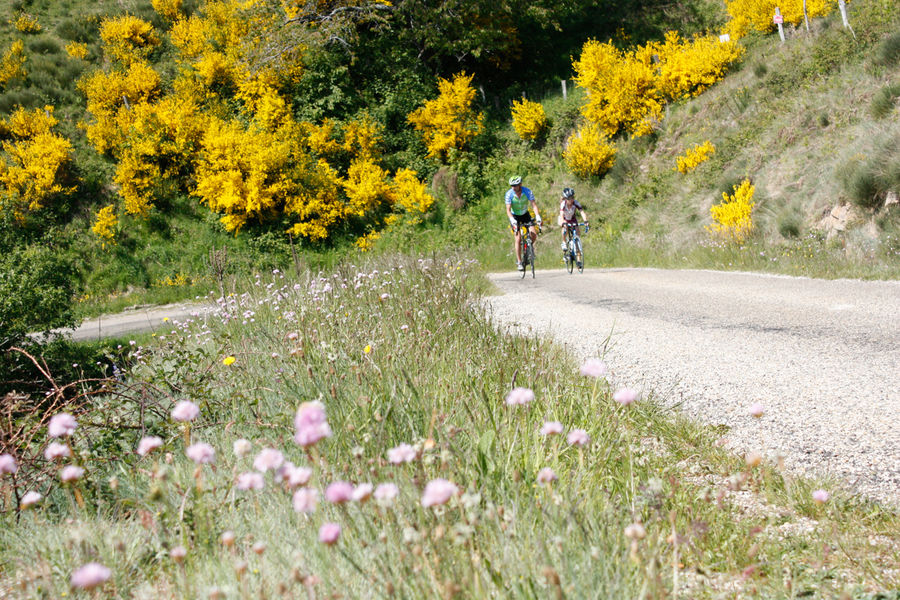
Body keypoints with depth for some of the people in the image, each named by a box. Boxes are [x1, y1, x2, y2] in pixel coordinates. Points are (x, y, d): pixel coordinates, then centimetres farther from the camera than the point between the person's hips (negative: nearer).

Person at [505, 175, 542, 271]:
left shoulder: (528, 192, -21)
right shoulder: (509, 194, -23)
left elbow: (534, 205, -26)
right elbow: (508, 210, -25)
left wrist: (538, 217, -42)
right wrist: (512, 220, -43)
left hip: (525, 214, 2)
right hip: (514, 216, -2)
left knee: (534, 235, -16)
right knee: (518, 239, -14)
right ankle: (519, 262, -5)